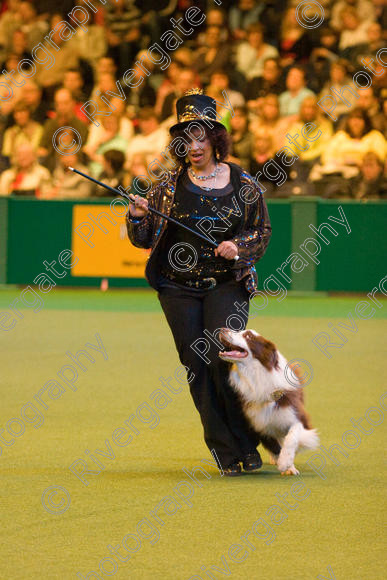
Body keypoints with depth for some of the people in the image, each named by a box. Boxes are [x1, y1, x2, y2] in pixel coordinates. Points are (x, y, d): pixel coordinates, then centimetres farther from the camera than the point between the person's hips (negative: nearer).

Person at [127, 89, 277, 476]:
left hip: (227, 283, -2)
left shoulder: (242, 183, 1)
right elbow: (144, 239, 5)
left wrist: (238, 248, -11)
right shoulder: (170, 185, 3)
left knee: (223, 357, -16)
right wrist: (137, 217, -17)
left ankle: (246, 443, 0)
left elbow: (262, 232, 8)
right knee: (197, 367, -1)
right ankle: (225, 453, 7)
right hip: (178, 287, 2)